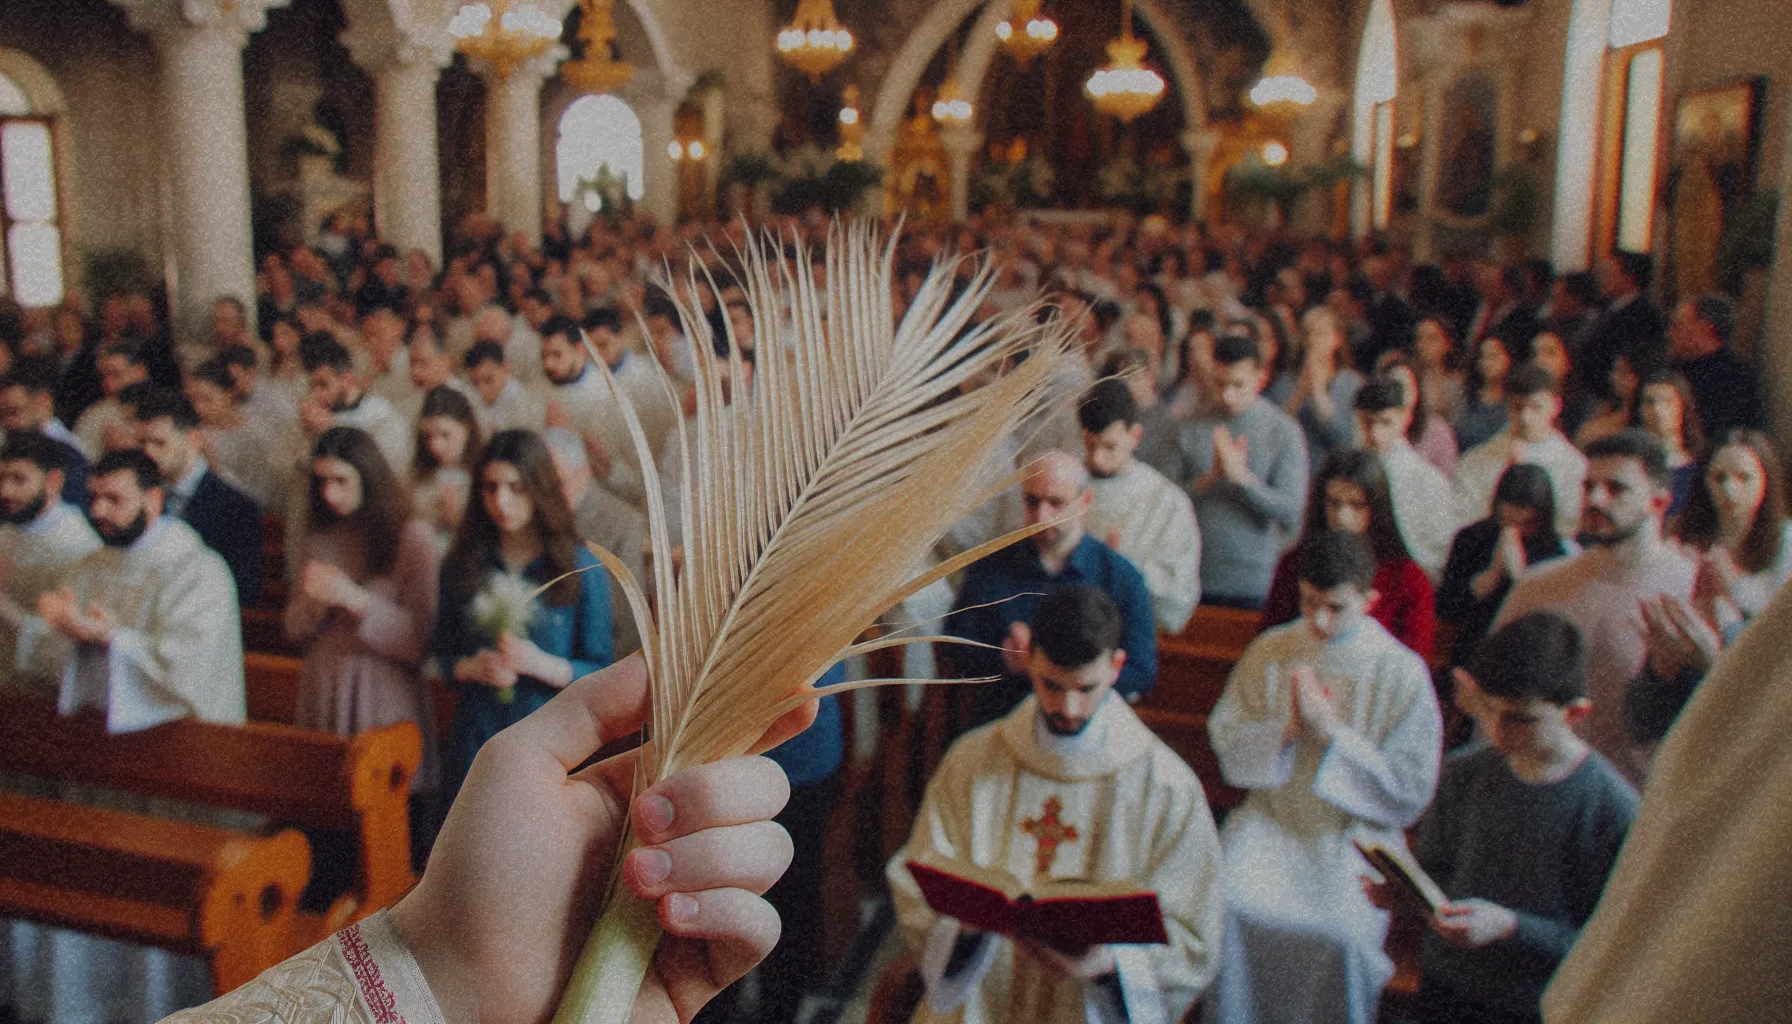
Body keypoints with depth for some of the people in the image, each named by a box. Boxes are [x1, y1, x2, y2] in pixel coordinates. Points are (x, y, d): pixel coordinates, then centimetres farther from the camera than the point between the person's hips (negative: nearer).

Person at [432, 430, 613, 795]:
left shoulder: (582, 569, -3)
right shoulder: (460, 566, 6)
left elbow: (601, 675, -4)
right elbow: (442, 653, 11)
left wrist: (540, 664, -20)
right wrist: (471, 667, -10)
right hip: (476, 736, 2)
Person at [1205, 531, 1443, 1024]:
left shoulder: (1403, 673, -4)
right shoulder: (1269, 651, 5)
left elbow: (1410, 792, -5)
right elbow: (1225, 736, 6)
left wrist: (1331, 733, -15)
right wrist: (1287, 729, -13)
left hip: (1355, 836, -2)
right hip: (1271, 818, 2)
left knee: (1340, 935, -28)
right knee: (1230, 906, -25)